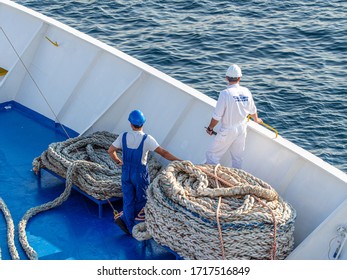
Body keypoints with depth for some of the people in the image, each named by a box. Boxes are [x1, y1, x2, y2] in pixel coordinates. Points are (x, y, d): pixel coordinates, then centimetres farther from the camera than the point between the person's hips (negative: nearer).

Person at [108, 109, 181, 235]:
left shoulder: (123, 136, -8)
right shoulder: (147, 139, -19)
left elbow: (110, 151, 1)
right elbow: (163, 153, -22)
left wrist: (118, 161, 16)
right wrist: (179, 161, -19)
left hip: (126, 173, 4)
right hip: (140, 174, -4)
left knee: (128, 200, 12)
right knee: (141, 199, 17)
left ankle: (130, 228, 9)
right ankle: (124, 218, 9)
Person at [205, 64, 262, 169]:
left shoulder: (225, 93, -20)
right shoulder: (246, 92, -4)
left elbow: (217, 116, -18)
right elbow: (253, 111, 11)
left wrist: (210, 128, -1)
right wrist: (256, 120, 32)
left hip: (227, 130, -5)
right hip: (242, 129, 5)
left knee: (212, 154, 7)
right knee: (238, 157, 17)